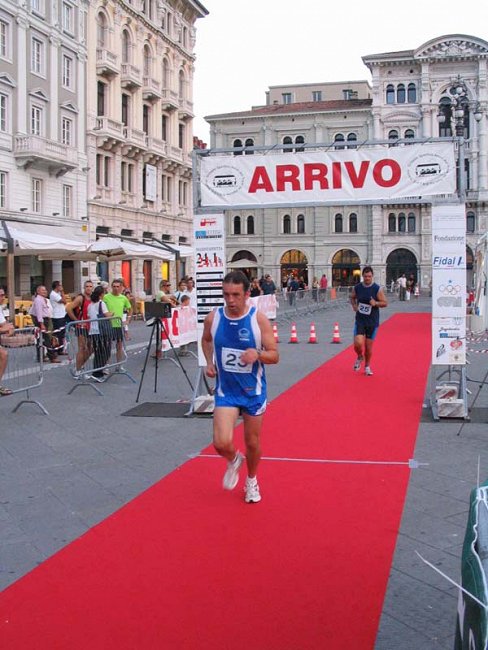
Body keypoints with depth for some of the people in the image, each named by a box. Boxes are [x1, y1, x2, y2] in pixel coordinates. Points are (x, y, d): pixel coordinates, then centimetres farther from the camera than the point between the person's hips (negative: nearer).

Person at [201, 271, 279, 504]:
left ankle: (251, 481, 43)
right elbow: (206, 340, 14)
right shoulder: (213, 318, -9)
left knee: (252, 442, 13)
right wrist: (209, 362, -2)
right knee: (222, 443, -15)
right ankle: (234, 461, 23)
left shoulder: (259, 320, -16)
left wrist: (258, 354, -32)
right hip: (225, 390, 1)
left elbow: (274, 355, -11)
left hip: (253, 390, -1)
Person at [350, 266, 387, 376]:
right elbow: (352, 298, 17)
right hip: (360, 320, 1)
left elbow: (385, 303, -4)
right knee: (358, 343, -14)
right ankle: (360, 357, 21)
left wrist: (376, 303, -23)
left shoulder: (377, 289, -8)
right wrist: (354, 305, -3)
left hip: (372, 321, -1)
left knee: (369, 345, 6)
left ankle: (367, 366, 28)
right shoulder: (357, 287, -1)